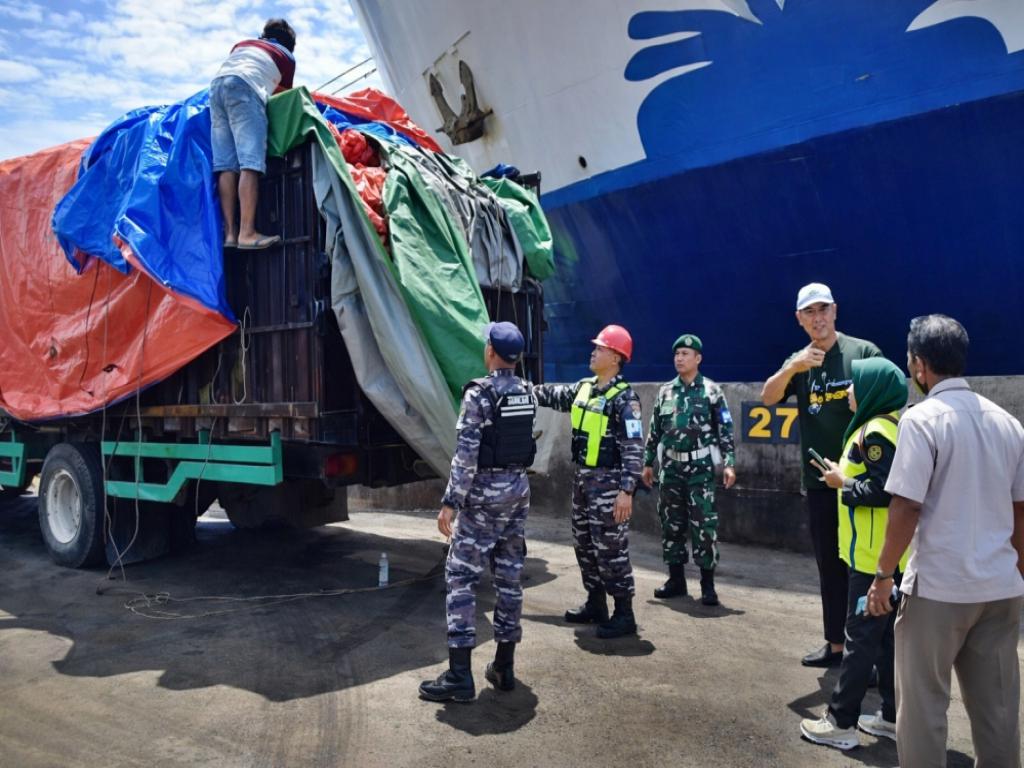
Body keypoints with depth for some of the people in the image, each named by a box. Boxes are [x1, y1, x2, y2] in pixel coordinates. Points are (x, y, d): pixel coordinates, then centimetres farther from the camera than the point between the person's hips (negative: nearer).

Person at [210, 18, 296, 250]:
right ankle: (247, 233, -28)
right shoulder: (287, 57, 24)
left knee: (225, 166, -2)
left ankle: (230, 232, -9)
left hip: (216, 85, 6)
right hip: (243, 88, -5)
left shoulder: (243, 44, 35)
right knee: (250, 164, -16)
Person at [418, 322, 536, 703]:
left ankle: (459, 675, -2)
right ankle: (504, 667, 19)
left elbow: (466, 455, -19)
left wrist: (450, 502, -16)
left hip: (485, 493, -7)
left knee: (460, 577, -2)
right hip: (519, 489, 7)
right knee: (509, 577, 11)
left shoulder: (478, 393, -15)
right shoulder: (527, 393, 7)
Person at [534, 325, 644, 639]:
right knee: (584, 544, 16)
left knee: (610, 549, -3)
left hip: (607, 482, -9)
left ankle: (624, 615, 9)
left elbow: (634, 448, -19)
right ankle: (596, 605, 30)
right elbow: (551, 395, 23)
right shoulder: (583, 389, 9)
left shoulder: (624, 397, -15)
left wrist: (626, 490, -25)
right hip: (582, 478, 9)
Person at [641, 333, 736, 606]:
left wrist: (729, 463, -11)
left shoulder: (711, 391, -2)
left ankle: (708, 584, 6)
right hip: (670, 468, 4)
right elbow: (654, 431, 13)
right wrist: (648, 463, 12)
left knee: (704, 525, -4)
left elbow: (725, 430, -3)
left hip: (701, 468, -4)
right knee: (671, 524, 9)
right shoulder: (665, 392, 9)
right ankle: (676, 578, 20)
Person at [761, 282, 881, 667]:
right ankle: (836, 643, 26)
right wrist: (793, 367, -23)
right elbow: (768, 397, -7)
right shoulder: (798, 362, 9)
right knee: (830, 567, 14)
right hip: (818, 480, 5)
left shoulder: (864, 352, -4)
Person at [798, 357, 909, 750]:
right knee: (888, 636, 16)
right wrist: (846, 476, 9)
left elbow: (884, 491, -24)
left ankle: (841, 722, 7)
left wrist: (842, 483, -11)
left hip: (875, 557, -10)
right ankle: (894, 716, 26)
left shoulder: (875, 431, -18)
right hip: (888, 554, 10)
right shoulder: (890, 425, 13)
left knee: (861, 637, -2)